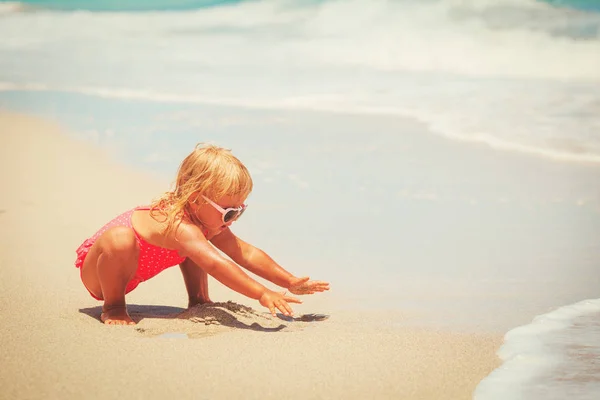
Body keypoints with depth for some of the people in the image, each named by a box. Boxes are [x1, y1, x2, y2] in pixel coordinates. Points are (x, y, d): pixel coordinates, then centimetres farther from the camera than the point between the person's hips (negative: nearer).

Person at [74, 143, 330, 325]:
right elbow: (216, 265, -50)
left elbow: (246, 253, -7)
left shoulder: (204, 219, -8)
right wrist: (262, 295, -55)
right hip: (95, 269, -9)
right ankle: (112, 307, -17)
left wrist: (290, 282, -13)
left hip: (126, 272, 9)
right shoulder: (180, 227, -38)